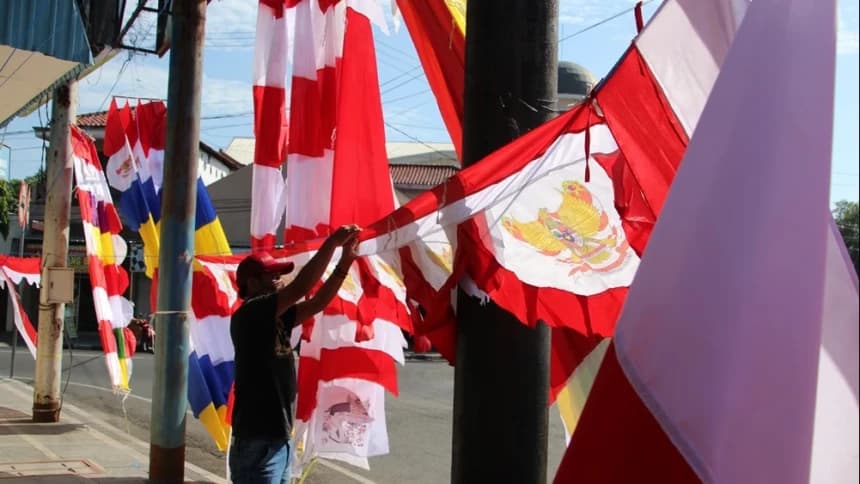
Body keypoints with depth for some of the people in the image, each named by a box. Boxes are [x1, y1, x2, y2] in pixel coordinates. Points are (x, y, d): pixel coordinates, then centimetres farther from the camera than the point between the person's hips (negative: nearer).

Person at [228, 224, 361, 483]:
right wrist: (332, 241, -22)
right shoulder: (249, 315, -15)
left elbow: (317, 302, 8)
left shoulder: (276, 318, 9)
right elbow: (300, 288, -25)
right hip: (258, 444, -9)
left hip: (279, 440, 9)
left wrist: (345, 262, -3)